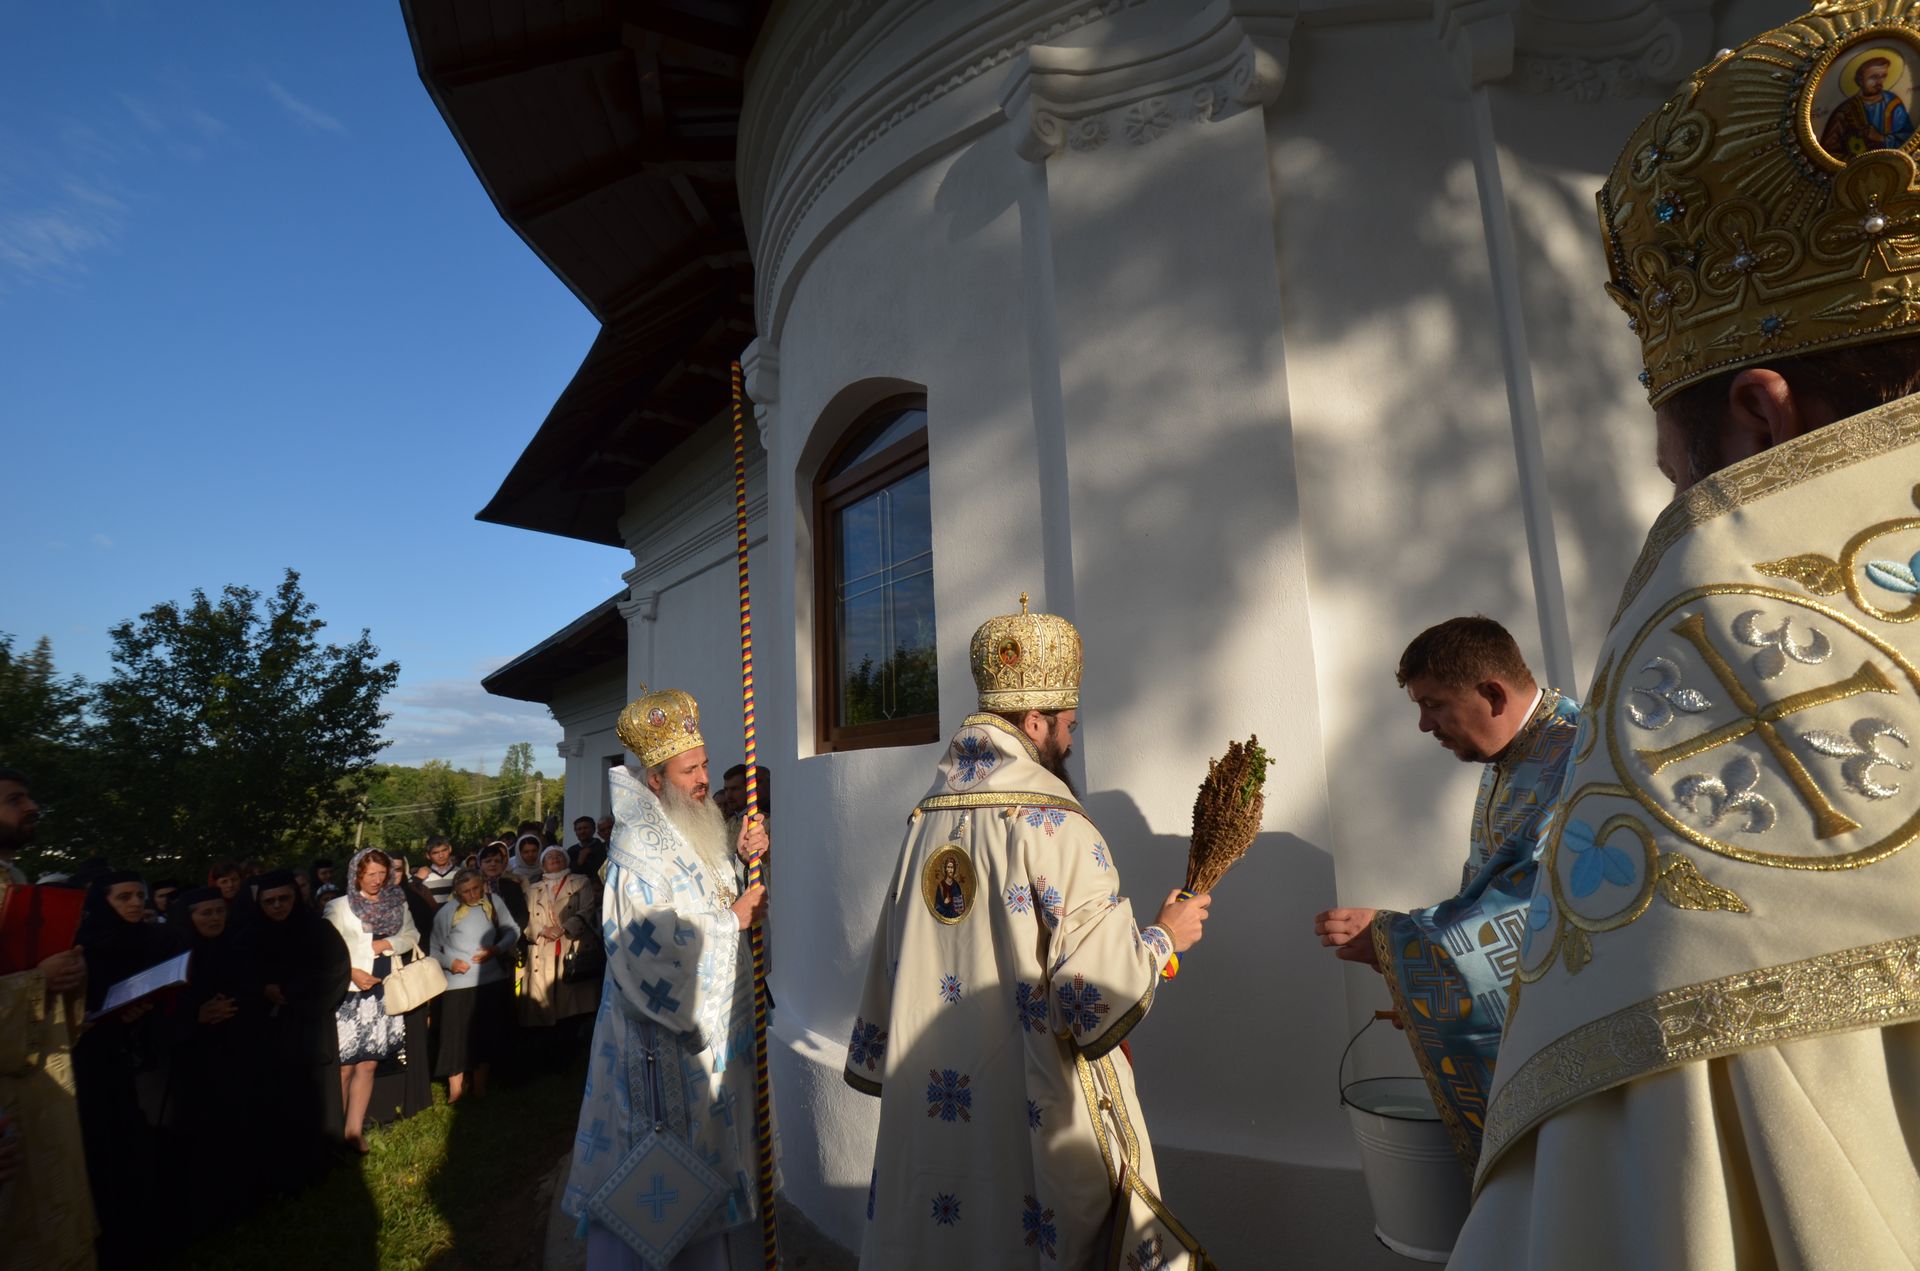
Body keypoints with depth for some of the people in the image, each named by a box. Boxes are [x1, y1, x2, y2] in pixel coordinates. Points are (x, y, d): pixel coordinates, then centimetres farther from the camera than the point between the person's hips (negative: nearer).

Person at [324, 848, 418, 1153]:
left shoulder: (396, 904, 8)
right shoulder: (339, 907, -5)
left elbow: (412, 936, 9)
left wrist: (387, 943, -9)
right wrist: (352, 973, -17)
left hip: (384, 993, 4)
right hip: (350, 994, -4)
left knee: (368, 1065, 7)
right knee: (344, 1066, 0)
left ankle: (355, 1131, 15)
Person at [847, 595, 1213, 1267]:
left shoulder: (928, 817, 3)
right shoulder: (1054, 823, -19)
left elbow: (891, 963, 10)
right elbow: (1100, 980, -20)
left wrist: (880, 1065, 20)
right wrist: (1164, 936, -2)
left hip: (929, 1106, 7)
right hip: (1038, 1117, -6)